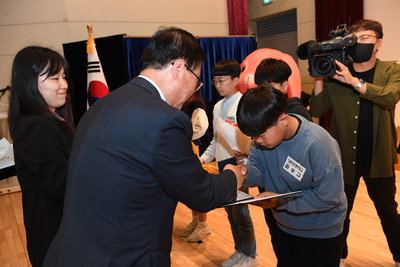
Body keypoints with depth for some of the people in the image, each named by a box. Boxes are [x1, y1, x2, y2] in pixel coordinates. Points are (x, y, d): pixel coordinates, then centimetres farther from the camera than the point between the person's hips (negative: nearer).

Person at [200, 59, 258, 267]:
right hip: (222, 163, 7)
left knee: (240, 210, 1)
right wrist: (205, 157, 9)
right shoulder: (218, 107, 12)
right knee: (230, 210, 15)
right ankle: (240, 250, 32)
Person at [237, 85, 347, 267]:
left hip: (320, 233, -6)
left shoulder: (317, 144, -33)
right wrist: (245, 172, -29)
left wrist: (280, 201, -29)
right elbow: (260, 170, -5)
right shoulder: (264, 134, -14)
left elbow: (329, 197, -29)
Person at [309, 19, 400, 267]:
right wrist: (319, 77, -18)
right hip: (344, 157, 1)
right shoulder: (337, 74, -1)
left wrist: (354, 81, -32)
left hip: (378, 158, 0)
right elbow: (317, 111, -9)